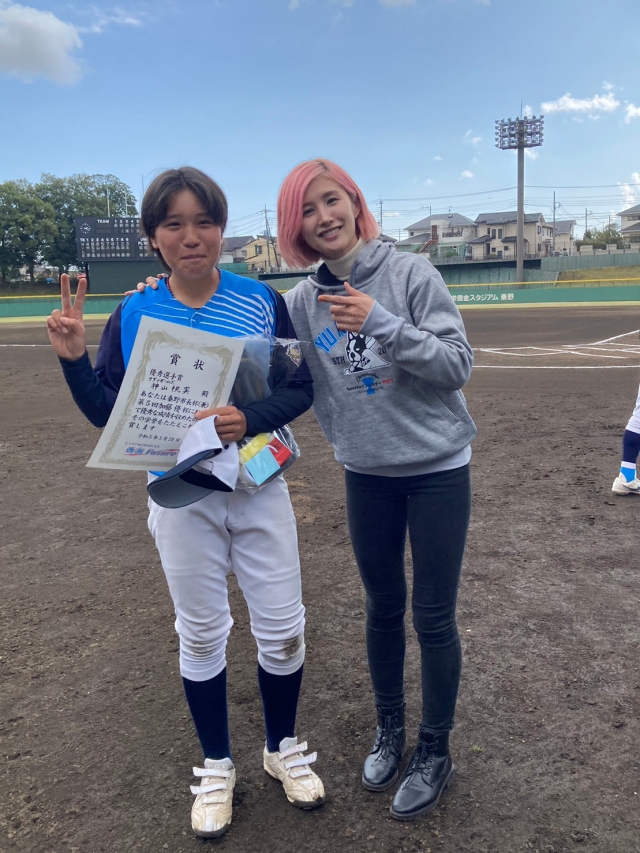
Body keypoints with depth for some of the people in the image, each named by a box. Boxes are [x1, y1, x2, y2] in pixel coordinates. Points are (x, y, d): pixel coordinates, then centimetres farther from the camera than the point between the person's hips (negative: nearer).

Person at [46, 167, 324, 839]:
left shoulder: (262, 301, -5)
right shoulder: (133, 315, -3)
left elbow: (302, 386, -6)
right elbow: (107, 413, -1)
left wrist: (250, 419, -23)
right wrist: (74, 359, -17)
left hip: (259, 488, 0)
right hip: (182, 500, 0)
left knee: (281, 629, 8)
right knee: (200, 635, 14)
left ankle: (283, 748, 38)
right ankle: (216, 767, 38)